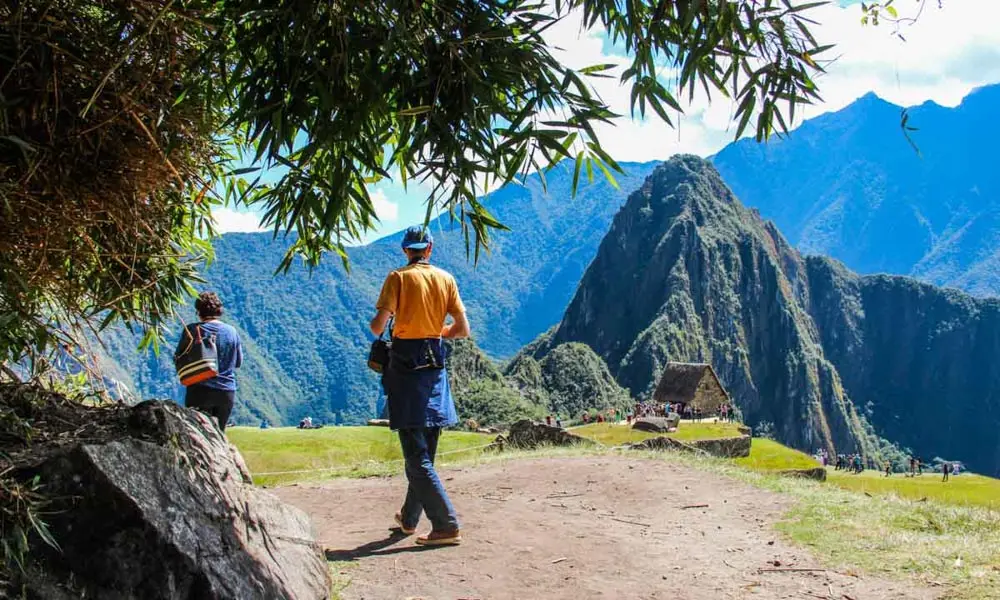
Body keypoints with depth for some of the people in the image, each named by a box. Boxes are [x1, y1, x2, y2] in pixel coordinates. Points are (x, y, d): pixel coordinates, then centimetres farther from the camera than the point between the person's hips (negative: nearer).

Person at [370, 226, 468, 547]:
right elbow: (463, 330, 5)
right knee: (425, 450, 17)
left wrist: (375, 325, 11)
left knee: (416, 455, -5)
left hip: (405, 362, -5)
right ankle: (409, 517, 31)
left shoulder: (398, 277, -5)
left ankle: (447, 526, -11)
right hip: (435, 364, 5)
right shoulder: (446, 278, 6)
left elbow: (378, 326, -13)